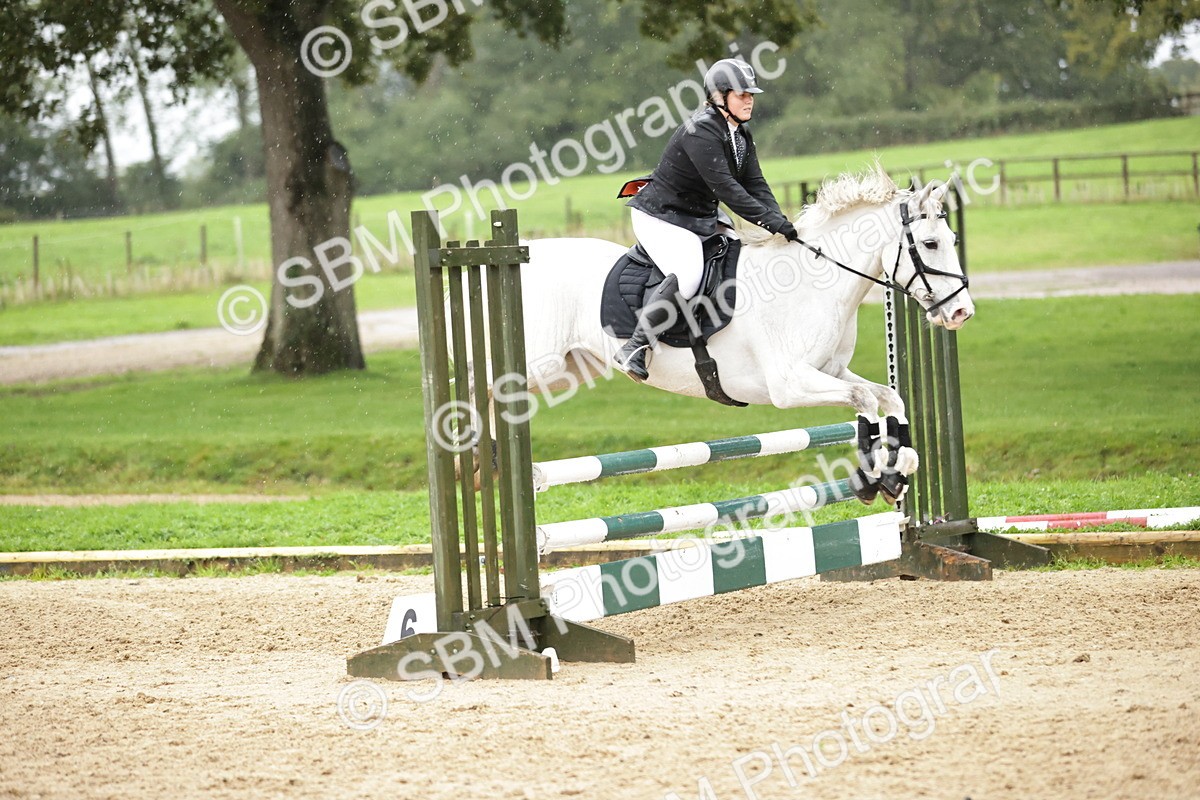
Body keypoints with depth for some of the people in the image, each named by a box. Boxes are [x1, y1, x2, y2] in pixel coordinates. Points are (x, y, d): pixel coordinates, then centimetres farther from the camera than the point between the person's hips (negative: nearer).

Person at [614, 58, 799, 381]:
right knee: (686, 277, -30)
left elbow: (756, 185, 2)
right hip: (661, 218, -10)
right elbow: (725, 187, -31)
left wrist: (781, 223, -15)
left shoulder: (741, 135, 6)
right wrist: (772, 224, -35)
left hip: (701, 220, 10)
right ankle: (635, 348, -24)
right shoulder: (700, 132, -24)